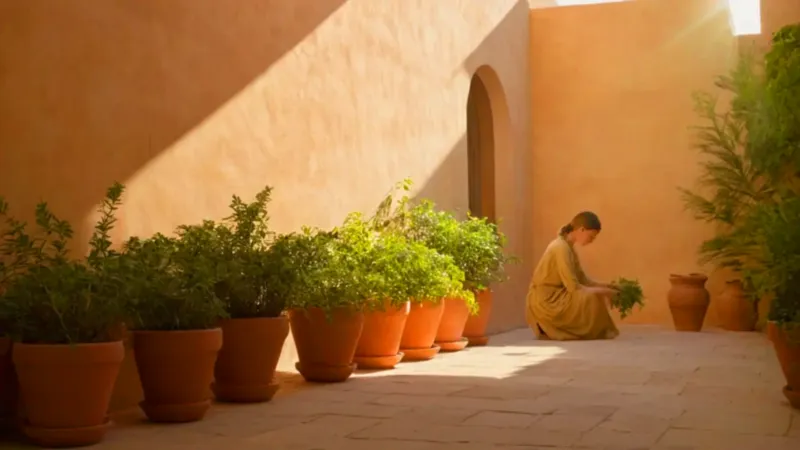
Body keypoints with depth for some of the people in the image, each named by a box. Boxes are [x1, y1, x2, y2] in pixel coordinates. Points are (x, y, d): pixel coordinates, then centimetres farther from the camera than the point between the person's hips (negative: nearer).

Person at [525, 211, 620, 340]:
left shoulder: (568, 246, 10)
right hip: (544, 302, -10)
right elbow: (573, 287, -22)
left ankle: (550, 329, 8)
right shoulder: (561, 248, -20)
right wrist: (603, 292, -13)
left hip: (553, 298, 10)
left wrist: (604, 286, 1)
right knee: (593, 298, -19)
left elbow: (581, 278, 13)